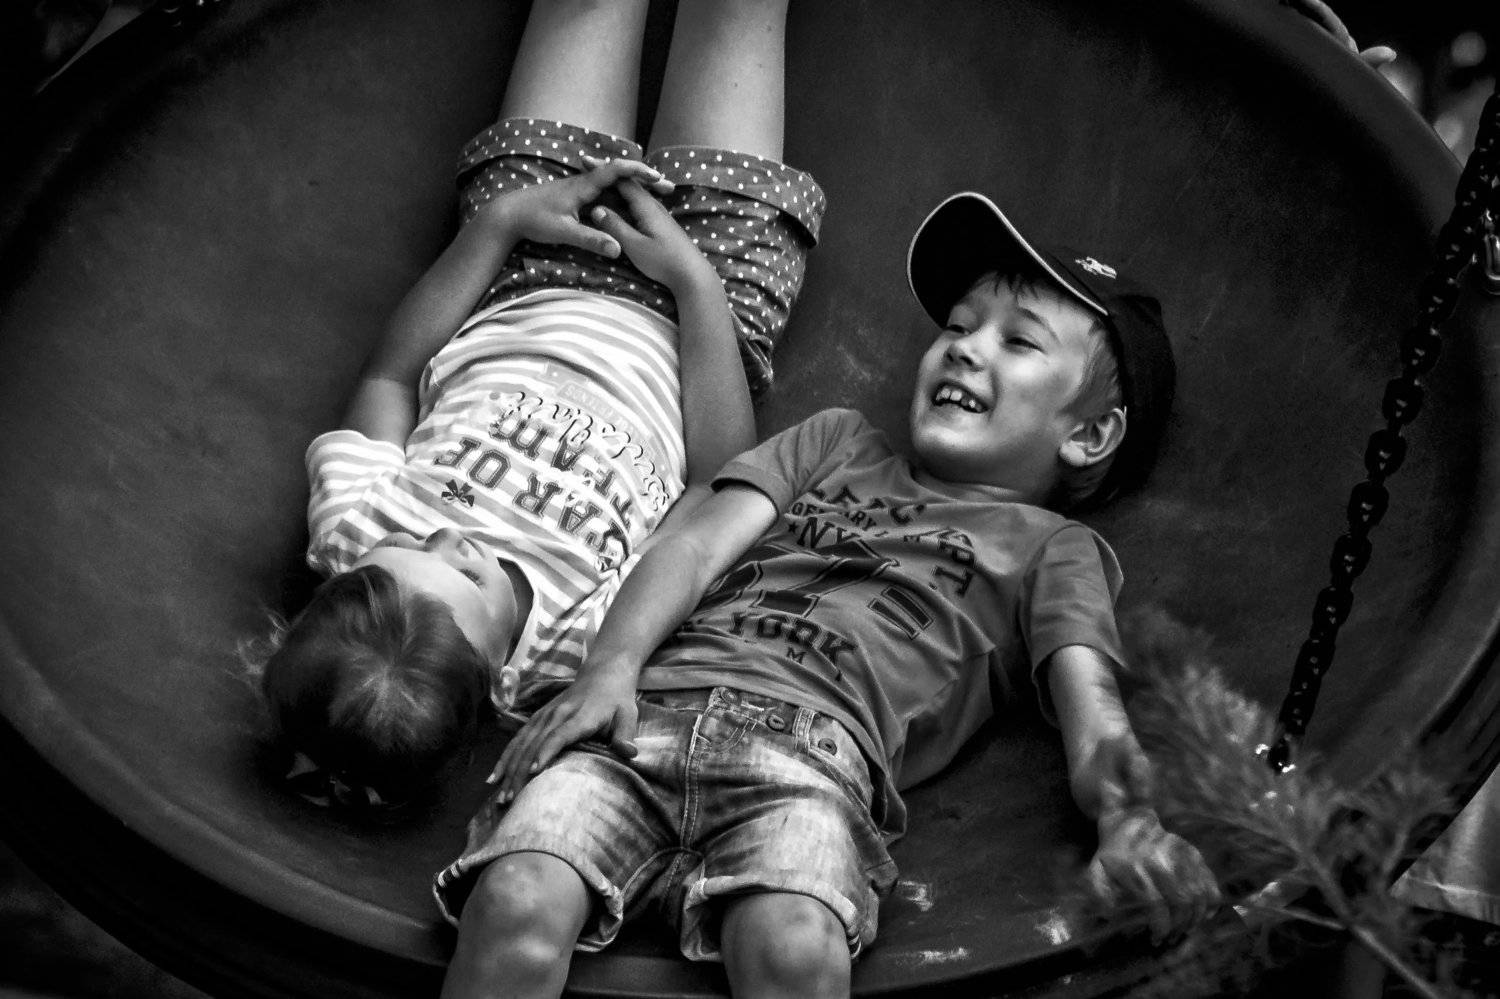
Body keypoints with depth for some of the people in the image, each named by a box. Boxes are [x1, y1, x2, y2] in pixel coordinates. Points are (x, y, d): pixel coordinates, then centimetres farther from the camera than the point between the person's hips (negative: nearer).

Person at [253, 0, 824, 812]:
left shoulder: (353, 527, -33)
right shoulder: (594, 628, -40)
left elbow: (390, 376, -13)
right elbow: (723, 474, -24)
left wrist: (498, 222, -17)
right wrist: (694, 280, -25)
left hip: (517, 298, 3)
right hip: (671, 323, -2)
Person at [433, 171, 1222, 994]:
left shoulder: (1052, 549, 25)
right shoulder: (836, 442, 35)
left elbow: (1091, 712, 8)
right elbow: (701, 546, 19)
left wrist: (1128, 822, -17)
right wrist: (614, 664, -2)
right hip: (647, 710, 3)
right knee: (516, 906, -29)